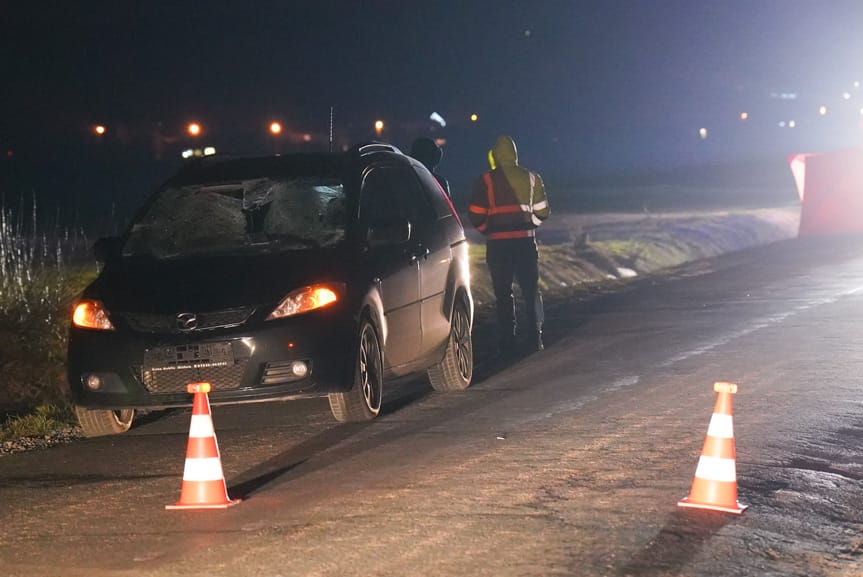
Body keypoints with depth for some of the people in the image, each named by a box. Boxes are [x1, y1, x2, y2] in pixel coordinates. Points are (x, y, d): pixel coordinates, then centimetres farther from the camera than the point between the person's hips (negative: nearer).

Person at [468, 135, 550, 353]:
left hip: (497, 244, -1)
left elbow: (475, 216, -4)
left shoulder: (486, 181, -5)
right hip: (525, 241, 2)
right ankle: (535, 337, 4)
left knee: (503, 293, 5)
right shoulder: (531, 178, 3)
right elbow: (542, 212, 6)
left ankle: (508, 341, 3)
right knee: (531, 290, 9)